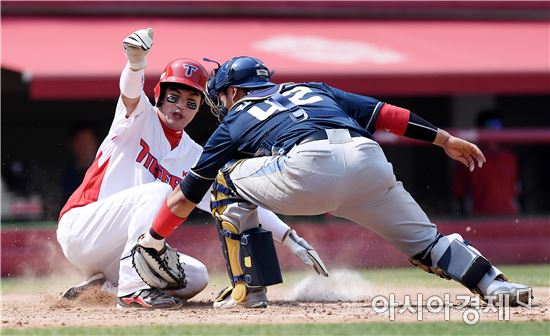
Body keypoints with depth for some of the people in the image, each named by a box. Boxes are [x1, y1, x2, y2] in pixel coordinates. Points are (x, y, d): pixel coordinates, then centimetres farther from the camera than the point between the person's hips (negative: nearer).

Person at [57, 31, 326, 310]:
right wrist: (136, 62, -51)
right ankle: (132, 287, -30)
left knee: (196, 277, -11)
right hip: (80, 227, -6)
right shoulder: (141, 117, -2)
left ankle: (103, 284, -2)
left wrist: (288, 237, -3)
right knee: (158, 190, -27)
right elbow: (130, 91, -26)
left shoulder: (195, 158, 13)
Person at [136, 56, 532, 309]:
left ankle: (250, 286, 14)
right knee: (424, 241, 17)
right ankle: (494, 282, -4)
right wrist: (447, 140, 30)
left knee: (228, 179, 21)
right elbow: (387, 114, 29)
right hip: (369, 162, 4)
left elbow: (186, 196, 33)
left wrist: (153, 239, 45)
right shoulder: (311, 90, 40)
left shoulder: (234, 123, 30)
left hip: (308, 169, -4)